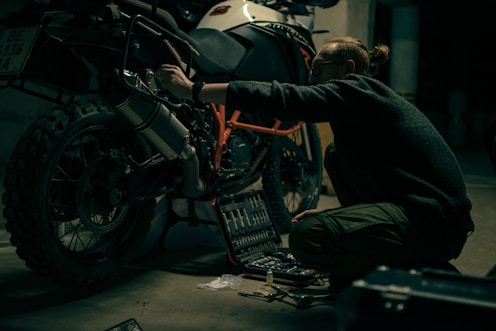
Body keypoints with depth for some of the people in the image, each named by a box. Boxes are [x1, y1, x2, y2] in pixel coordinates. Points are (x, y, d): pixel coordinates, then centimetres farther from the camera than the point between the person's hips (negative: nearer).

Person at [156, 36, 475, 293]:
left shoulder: (356, 89, -8)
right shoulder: (373, 99, 22)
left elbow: (282, 97, -18)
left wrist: (193, 90, -15)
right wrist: (330, 213, 23)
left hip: (437, 220, -10)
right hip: (426, 205, 10)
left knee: (306, 237, -20)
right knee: (337, 156, 18)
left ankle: (426, 273, -6)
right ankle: (360, 270, 17)